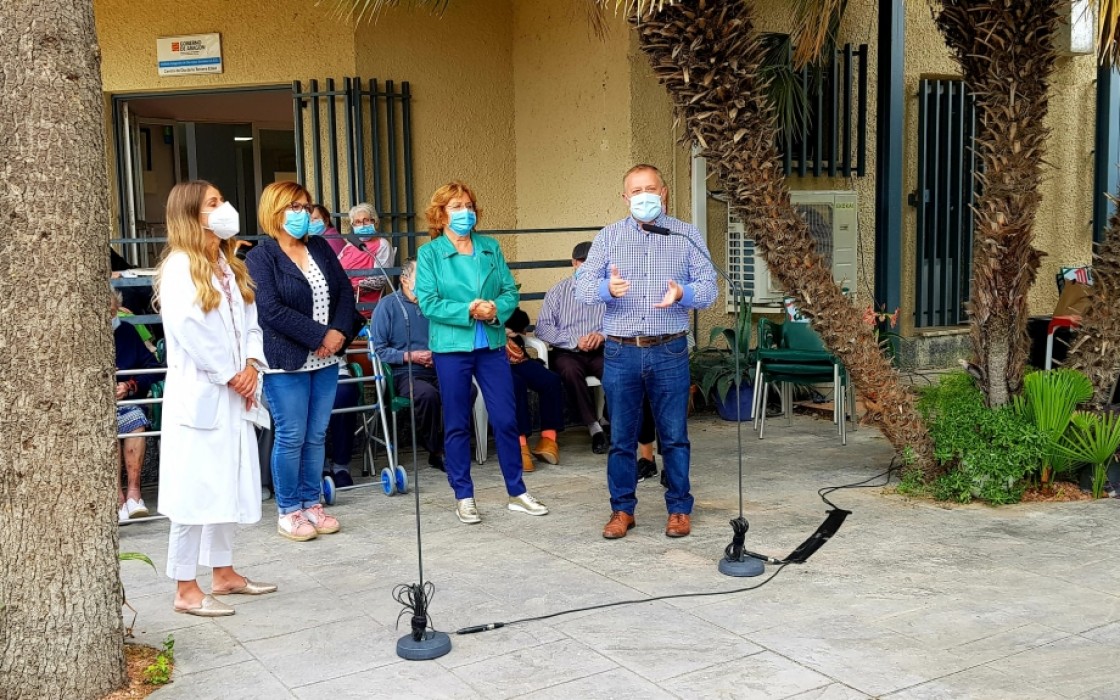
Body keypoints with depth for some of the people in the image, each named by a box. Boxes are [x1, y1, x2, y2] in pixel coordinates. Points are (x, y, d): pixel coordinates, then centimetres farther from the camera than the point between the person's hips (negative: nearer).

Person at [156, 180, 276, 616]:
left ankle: (223, 573, 25)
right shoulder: (180, 265, -9)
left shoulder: (230, 266, 16)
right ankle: (186, 591, 2)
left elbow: (250, 323, 13)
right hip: (199, 392, -8)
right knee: (196, 489, -5)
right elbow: (187, 329, -18)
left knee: (230, 485, 13)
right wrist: (228, 375, -14)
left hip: (235, 395, 8)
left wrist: (251, 365, -4)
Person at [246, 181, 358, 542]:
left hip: (325, 361, 6)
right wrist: (321, 336, -17)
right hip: (286, 362, -5)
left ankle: (312, 504, 22)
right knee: (291, 437, 0)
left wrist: (340, 332, -8)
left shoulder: (320, 248, 12)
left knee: (317, 436, 10)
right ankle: (288, 511, 12)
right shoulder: (260, 257, -6)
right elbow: (272, 310, -16)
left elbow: (345, 292, 9)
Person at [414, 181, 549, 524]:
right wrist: (468, 311, -18)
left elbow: (510, 291, 6)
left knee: (506, 419, 4)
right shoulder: (430, 253, -2)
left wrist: (495, 310, -14)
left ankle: (517, 492, 17)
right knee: (457, 425, 6)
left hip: (492, 344, 3)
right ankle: (463, 497, 17)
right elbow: (428, 303, -9)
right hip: (451, 347, -3)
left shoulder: (491, 248, 8)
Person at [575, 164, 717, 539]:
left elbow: (709, 286, 0)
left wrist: (683, 294, -22)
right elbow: (583, 284, -1)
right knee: (621, 436, 7)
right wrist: (607, 287, -24)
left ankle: (679, 508, 18)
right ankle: (622, 508, 19)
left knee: (674, 435, 5)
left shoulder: (687, 235, 7)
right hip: (620, 352, 1)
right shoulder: (608, 236, 9)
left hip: (669, 352, -1)